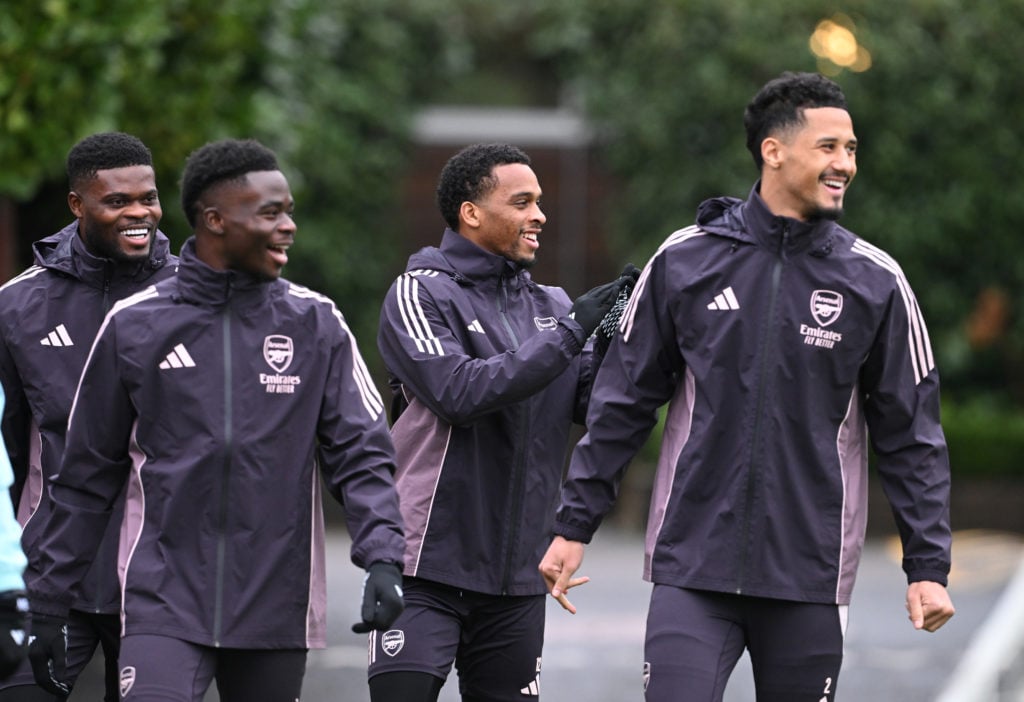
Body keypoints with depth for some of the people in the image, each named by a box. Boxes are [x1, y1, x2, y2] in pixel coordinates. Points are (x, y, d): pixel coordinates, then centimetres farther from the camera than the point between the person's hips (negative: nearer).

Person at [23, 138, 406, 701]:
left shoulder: (316, 324, 5)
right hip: (164, 602, -2)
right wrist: (47, 605, 9)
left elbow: (360, 454, 2)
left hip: (275, 612, 2)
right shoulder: (134, 326, 3)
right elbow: (86, 477, 9)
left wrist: (382, 556, -15)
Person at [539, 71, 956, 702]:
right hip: (692, 567, -1)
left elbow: (910, 432, 5)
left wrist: (929, 565, 1)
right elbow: (623, 404, 8)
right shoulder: (684, 261, 2)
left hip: (810, 577, 1)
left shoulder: (875, 281, 2)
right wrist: (575, 524, 6)